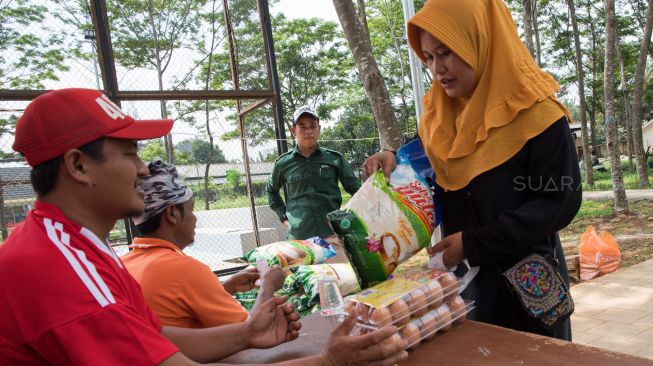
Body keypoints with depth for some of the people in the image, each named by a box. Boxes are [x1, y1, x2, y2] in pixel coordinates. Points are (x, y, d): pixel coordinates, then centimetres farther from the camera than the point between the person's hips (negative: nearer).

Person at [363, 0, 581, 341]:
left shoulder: (535, 112, -15)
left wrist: (474, 243, -21)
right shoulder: (438, 115, 1)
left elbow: (560, 201, -17)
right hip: (465, 278, 5)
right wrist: (397, 162, -10)